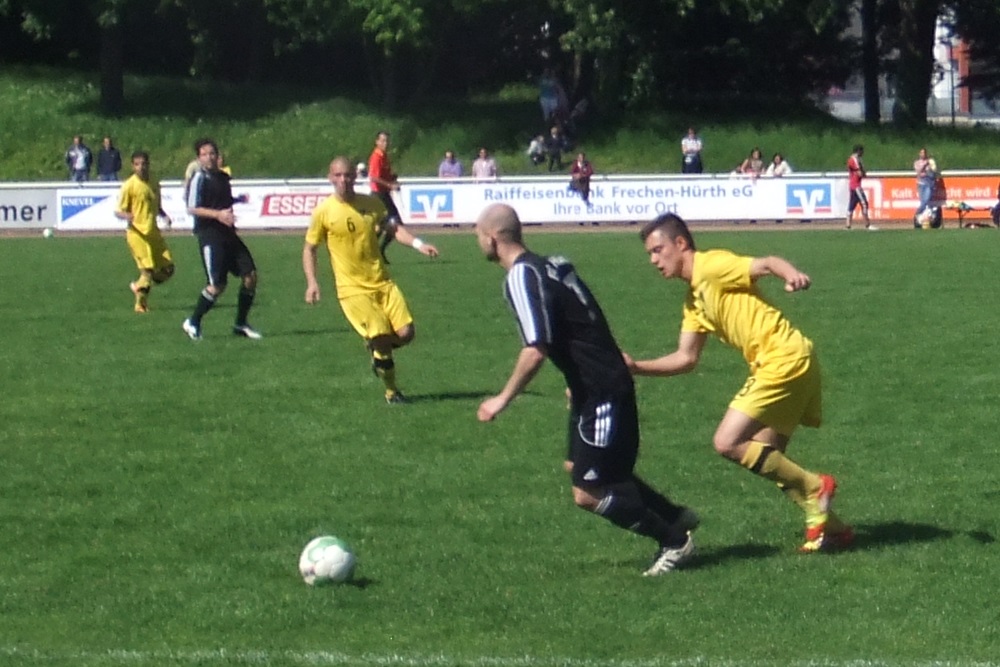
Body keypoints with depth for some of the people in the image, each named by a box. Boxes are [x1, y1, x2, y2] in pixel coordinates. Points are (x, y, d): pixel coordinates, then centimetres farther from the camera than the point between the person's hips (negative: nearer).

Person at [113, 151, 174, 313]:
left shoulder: (154, 183, 10)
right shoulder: (129, 185, -8)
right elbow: (118, 211, -7)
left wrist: (164, 215, 2)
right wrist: (126, 216, -29)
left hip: (153, 232, 6)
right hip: (137, 233, -6)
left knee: (168, 268, 3)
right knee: (148, 268, -13)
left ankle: (139, 286, 25)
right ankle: (141, 303, 4)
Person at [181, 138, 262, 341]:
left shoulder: (223, 177, 15)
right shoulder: (199, 178, -9)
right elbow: (192, 209, -17)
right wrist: (217, 214, -25)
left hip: (228, 233, 8)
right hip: (209, 235, -8)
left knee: (250, 275, -1)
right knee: (218, 285, -11)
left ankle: (240, 324, 10)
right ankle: (193, 323, 7)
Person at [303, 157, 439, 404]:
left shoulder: (372, 203, 4)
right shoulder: (324, 211, -5)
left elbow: (393, 228, 9)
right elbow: (309, 248, 3)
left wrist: (418, 244, -8)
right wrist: (312, 283, -7)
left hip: (382, 282, 4)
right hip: (352, 289, -4)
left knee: (405, 332, -7)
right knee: (381, 336, -15)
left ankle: (378, 353, 28)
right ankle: (391, 392, 6)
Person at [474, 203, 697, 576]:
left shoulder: (522, 277, -19)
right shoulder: (548, 265, 11)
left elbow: (535, 351, -26)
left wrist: (503, 400, -17)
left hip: (602, 394, -10)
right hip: (592, 390, 10)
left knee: (587, 494, -5)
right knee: (579, 468, 23)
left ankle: (674, 540, 7)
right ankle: (676, 518, 30)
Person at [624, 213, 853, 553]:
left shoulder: (712, 265, -7)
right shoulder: (694, 300, 20)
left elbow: (767, 263, -21)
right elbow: (686, 358, 21)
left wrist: (791, 273, -43)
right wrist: (636, 367, 11)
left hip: (783, 359, -10)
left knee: (727, 443, -11)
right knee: (765, 458, 14)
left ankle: (813, 487, -2)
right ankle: (829, 526, 17)